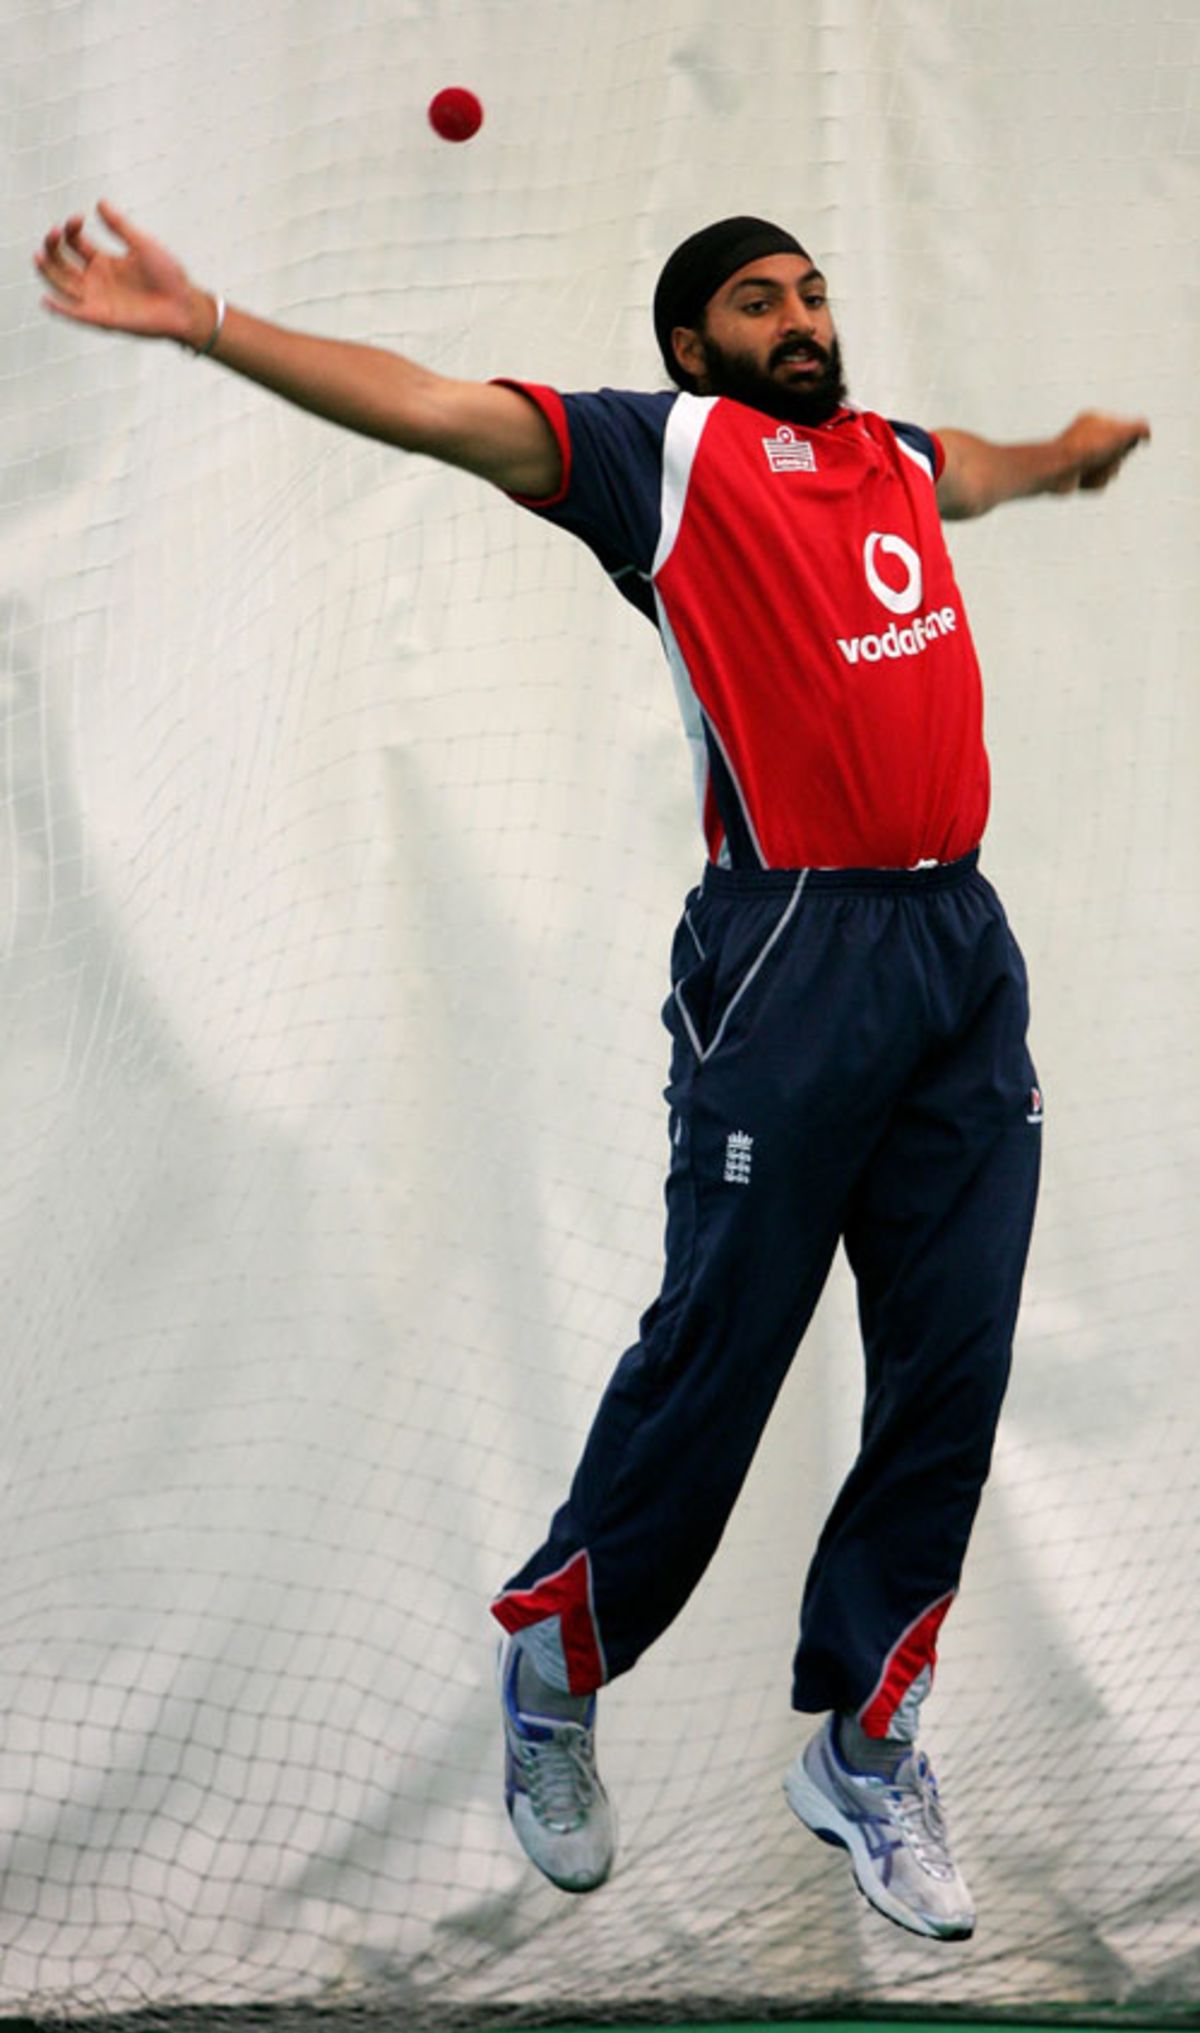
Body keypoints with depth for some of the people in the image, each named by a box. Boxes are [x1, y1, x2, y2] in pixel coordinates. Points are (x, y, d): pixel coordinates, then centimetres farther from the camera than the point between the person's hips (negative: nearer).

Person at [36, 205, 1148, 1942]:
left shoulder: (892, 456, 20)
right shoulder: (669, 448, 2)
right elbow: (431, 410, -6)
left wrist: (1068, 454, 61)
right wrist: (204, 325, -15)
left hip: (967, 949, 6)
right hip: (792, 953, -6)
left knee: (951, 1373, 4)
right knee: (716, 1355, -4)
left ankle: (864, 1745, 15)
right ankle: (554, 1670, 18)